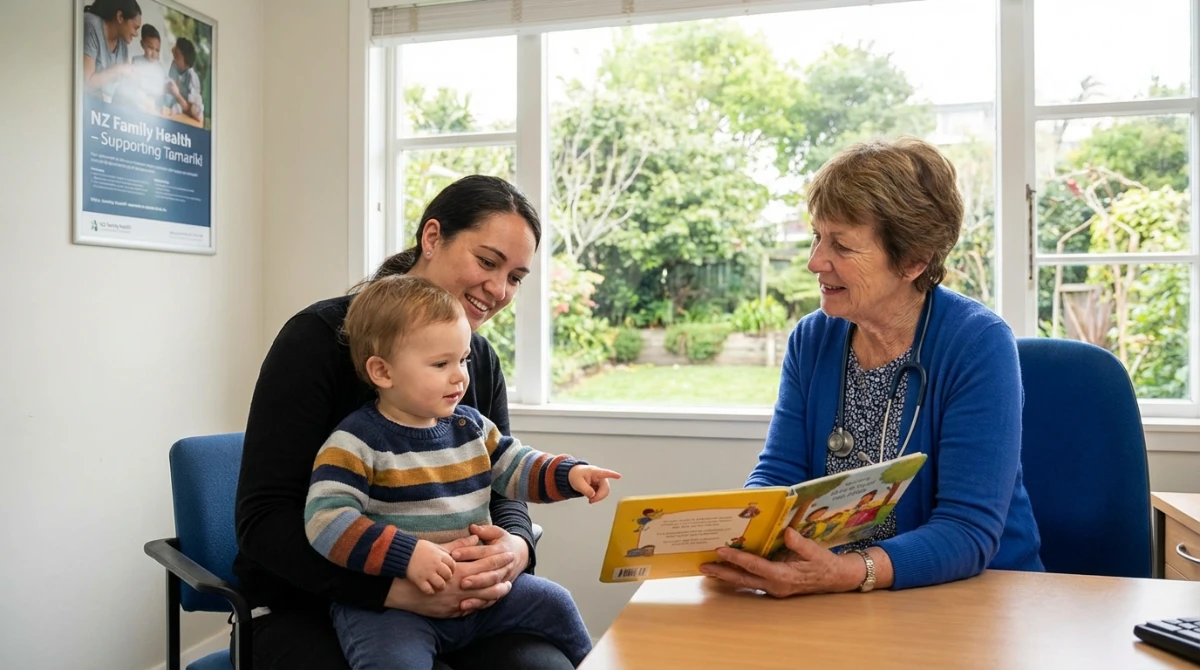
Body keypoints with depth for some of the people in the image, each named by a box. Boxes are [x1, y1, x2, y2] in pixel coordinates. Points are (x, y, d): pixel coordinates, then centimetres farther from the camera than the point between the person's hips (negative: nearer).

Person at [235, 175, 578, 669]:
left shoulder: (481, 360, 5)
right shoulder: (320, 338, -14)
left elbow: (505, 490, 5)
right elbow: (262, 518, -18)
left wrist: (513, 548, -20)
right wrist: (398, 585, -31)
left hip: (449, 603, 6)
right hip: (308, 606, -5)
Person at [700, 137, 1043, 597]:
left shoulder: (978, 346, -13)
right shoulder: (812, 340, 3)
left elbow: (968, 531, -19)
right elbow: (778, 475, 2)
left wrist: (847, 572, -35)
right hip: (839, 608, 4)